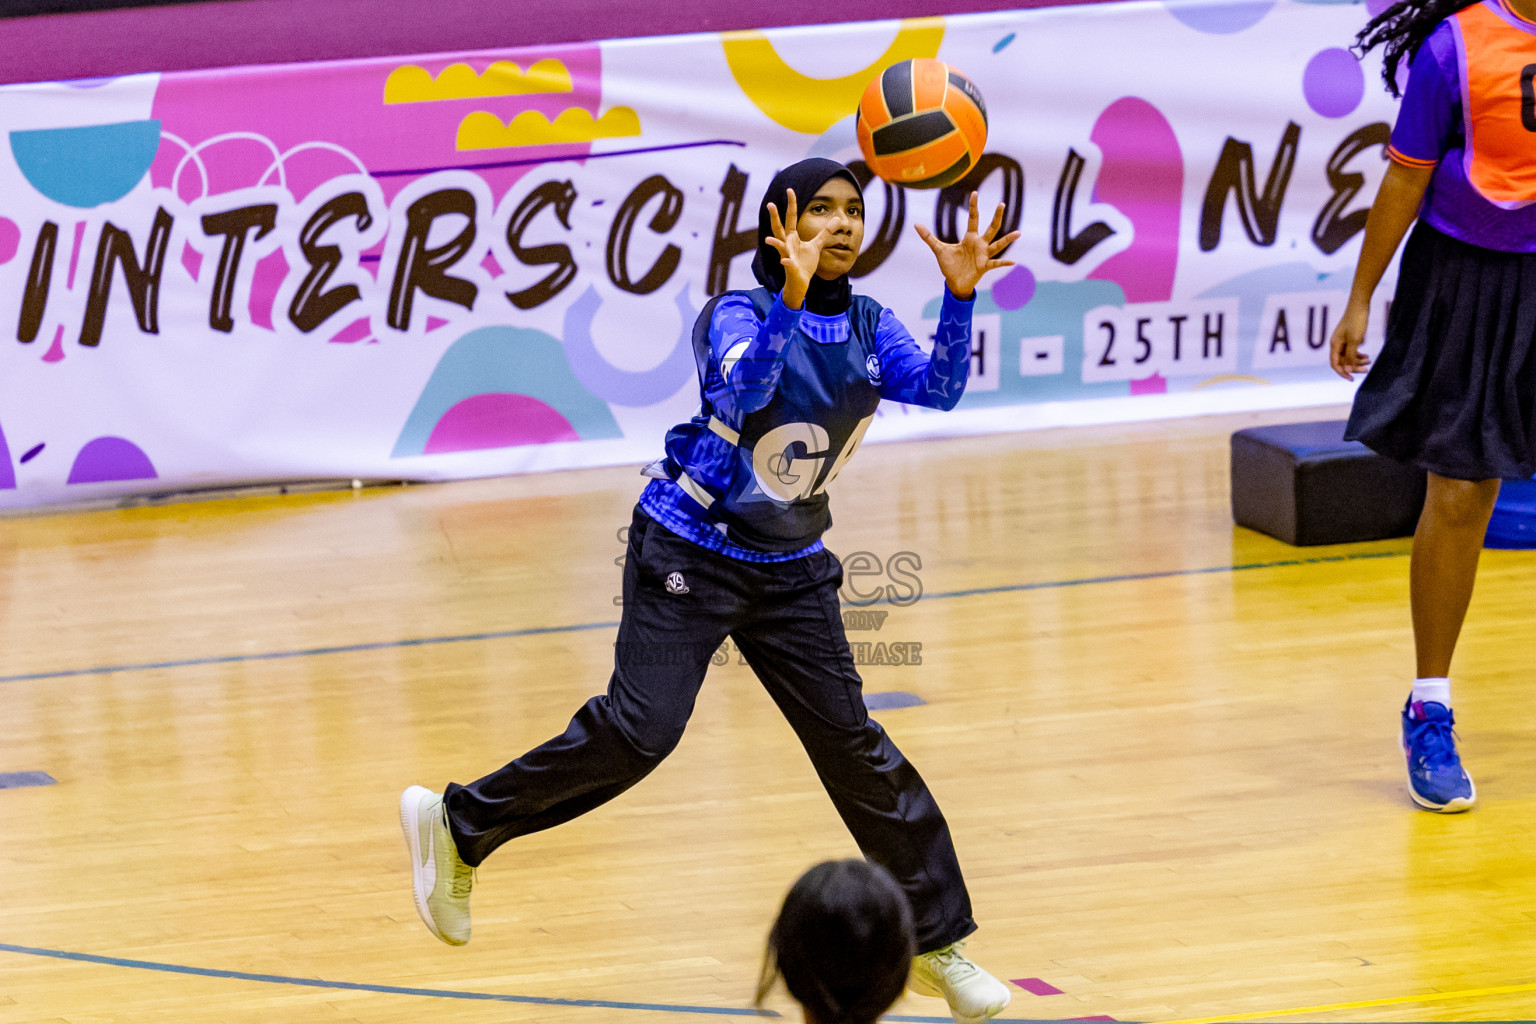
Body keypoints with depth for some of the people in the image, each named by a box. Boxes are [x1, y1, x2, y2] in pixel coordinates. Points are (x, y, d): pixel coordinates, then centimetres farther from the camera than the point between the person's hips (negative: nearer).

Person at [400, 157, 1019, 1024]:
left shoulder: (869, 328, 1)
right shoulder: (741, 315, -15)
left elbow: (939, 389, -16)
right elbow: (743, 388, -36)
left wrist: (960, 294, -30)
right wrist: (790, 296, -48)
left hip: (790, 569, 5)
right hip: (691, 553, -5)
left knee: (851, 741, 3)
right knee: (639, 731, -15)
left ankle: (939, 942, 9)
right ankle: (459, 826, 1)